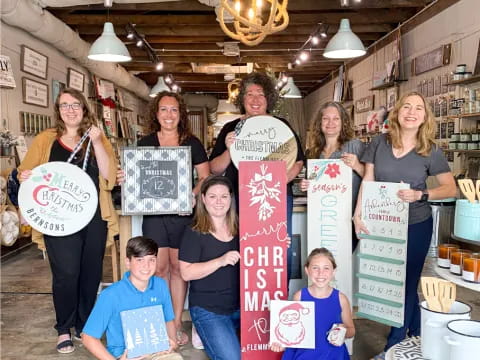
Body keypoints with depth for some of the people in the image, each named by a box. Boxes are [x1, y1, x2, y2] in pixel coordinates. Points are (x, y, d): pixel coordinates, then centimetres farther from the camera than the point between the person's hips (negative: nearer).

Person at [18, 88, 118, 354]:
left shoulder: (98, 138, 7)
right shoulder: (45, 140, 5)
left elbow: (109, 174, -4)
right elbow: (26, 173, 10)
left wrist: (96, 142, -14)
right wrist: (25, 177, -13)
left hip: (94, 217, 2)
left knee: (91, 273, 9)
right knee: (66, 274, -4)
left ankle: (85, 325, 28)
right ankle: (64, 330, 16)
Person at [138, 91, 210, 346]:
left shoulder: (192, 143, 5)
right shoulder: (145, 144, 6)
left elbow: (205, 177, 5)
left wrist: (194, 194, -12)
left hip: (182, 213, 0)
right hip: (154, 213, 0)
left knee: (178, 268, 6)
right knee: (159, 269, 0)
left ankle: (177, 324, 19)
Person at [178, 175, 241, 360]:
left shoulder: (239, 230, 5)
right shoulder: (194, 234, -9)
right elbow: (186, 273, -14)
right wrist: (220, 261, -25)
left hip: (241, 306, 5)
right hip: (208, 310, -5)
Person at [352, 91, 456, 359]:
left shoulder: (431, 151, -8)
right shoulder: (379, 143, -4)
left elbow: (451, 188, -5)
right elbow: (367, 182, -2)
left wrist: (420, 195, -22)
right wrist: (358, 215, -8)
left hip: (415, 226, -2)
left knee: (406, 283, 7)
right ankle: (415, 335, 39)